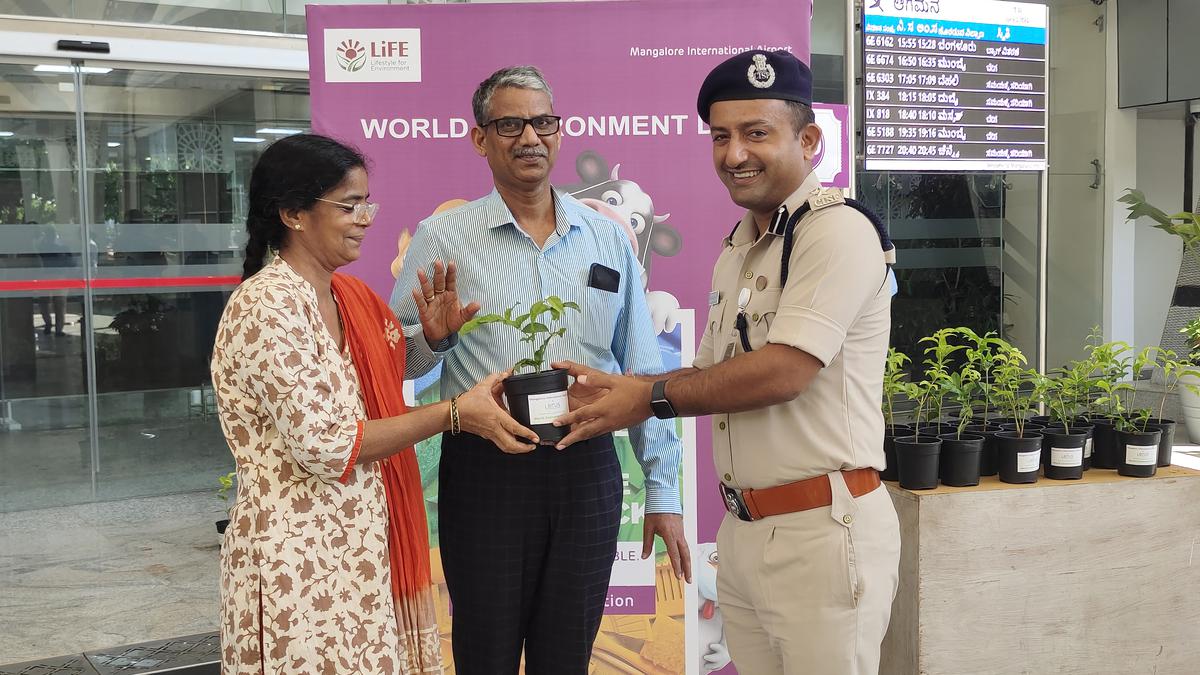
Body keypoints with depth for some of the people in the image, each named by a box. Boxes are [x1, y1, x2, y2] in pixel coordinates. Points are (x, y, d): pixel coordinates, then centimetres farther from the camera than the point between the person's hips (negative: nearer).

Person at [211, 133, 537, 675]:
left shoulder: (351, 295, 8)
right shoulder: (268, 308, -18)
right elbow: (324, 446, -22)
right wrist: (456, 414, -19)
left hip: (361, 546, 8)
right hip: (301, 562, -8)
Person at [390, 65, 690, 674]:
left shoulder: (607, 238, 7)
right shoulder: (442, 237, -1)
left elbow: (642, 371, 8)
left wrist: (662, 491, 6)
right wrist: (433, 338, -19)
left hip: (588, 471, 2)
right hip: (485, 472, -2)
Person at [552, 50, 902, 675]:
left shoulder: (838, 231, -13)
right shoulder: (735, 250, 15)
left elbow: (782, 372, -21)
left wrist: (652, 397, -12)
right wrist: (617, 393, 0)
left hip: (821, 531, -8)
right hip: (742, 530, 8)